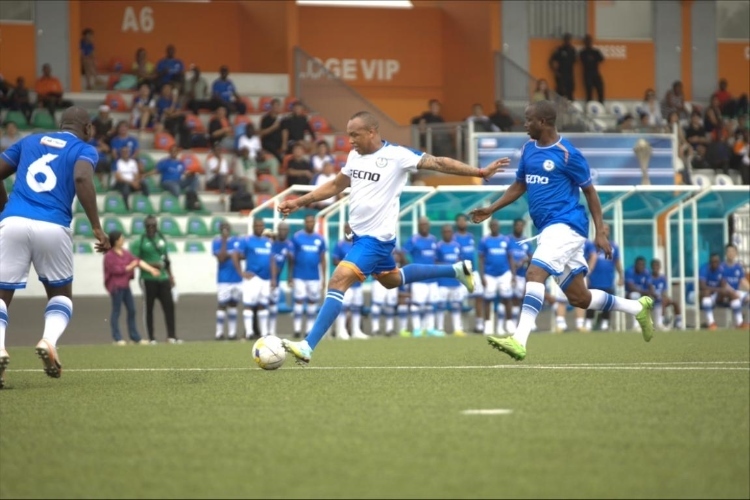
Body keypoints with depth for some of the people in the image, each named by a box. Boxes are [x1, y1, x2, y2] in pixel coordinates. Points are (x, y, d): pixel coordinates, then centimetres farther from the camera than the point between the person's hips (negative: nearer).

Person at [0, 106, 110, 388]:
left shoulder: (30, 141, 23)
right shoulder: (84, 150, 12)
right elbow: (82, 178, -10)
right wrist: (97, 228, -11)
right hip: (52, 227, -1)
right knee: (60, 294, 21)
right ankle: (49, 340, -7)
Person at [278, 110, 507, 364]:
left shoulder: (396, 155, -15)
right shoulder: (355, 156, 6)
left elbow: (438, 163, -12)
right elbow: (335, 186, 20)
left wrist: (479, 172, -15)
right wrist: (299, 202, 14)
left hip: (377, 236, -9)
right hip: (360, 234, 9)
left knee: (338, 281, -20)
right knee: (391, 280, 26)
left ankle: (307, 347, -23)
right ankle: (457, 270, 41)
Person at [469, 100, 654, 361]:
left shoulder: (567, 154, -10)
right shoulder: (529, 148, 11)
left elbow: (589, 191, -3)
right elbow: (520, 185, 23)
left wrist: (600, 233, -6)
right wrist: (491, 209, 13)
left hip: (565, 225, -8)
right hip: (549, 229, 8)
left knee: (534, 273, -27)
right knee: (579, 298, 10)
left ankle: (519, 341, -36)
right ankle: (638, 307, 28)